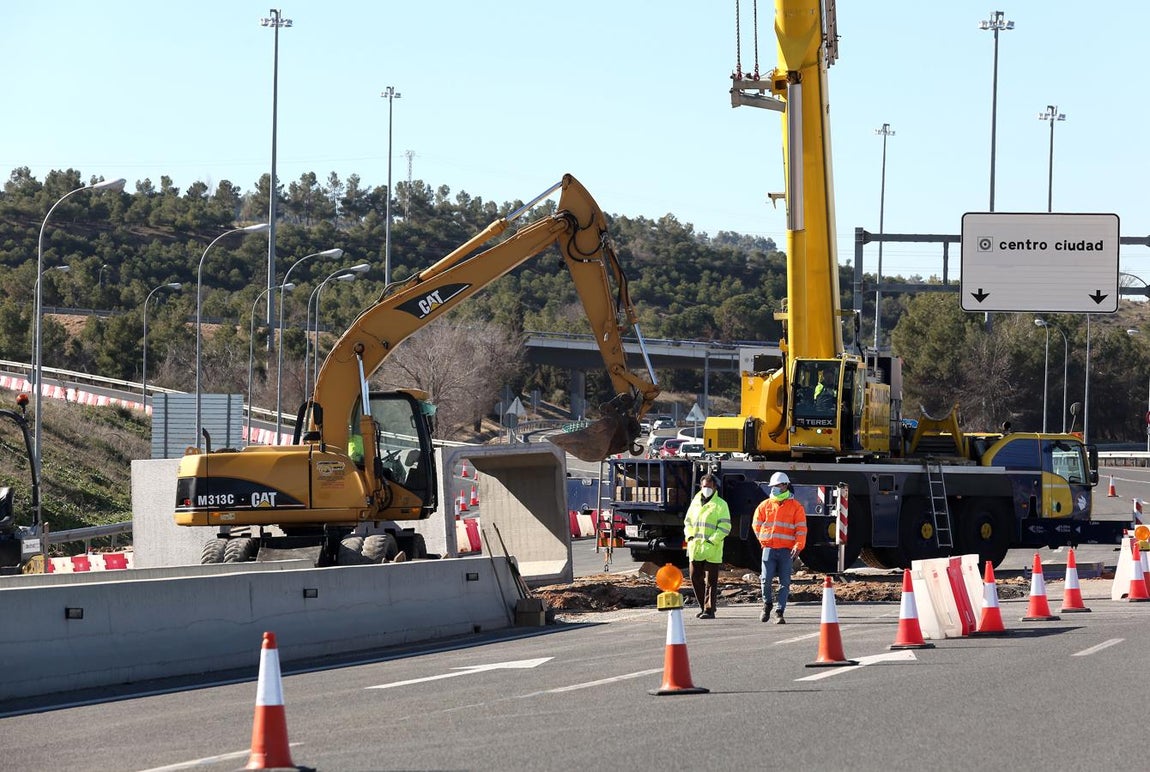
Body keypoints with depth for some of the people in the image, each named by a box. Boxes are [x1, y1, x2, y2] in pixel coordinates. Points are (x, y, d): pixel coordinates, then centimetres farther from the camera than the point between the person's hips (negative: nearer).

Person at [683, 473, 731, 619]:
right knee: (695, 578, 8)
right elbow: (688, 521, 21)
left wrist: (712, 541, -17)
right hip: (695, 549, 6)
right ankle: (703, 607, 21)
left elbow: (725, 527, -9)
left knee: (710, 581, -3)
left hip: (712, 550, -6)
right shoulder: (695, 503, 15)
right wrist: (689, 536, 3)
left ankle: (709, 610, -1)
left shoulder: (720, 505, -3)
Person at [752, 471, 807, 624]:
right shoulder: (765, 505, 10)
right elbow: (756, 524, 20)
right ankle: (767, 604, 19)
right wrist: (764, 541, 12)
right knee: (766, 579, -6)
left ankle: (780, 613, 1)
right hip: (769, 549, 1)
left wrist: (798, 546, -13)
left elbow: (801, 529, -1)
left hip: (787, 550, -1)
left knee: (785, 583, -3)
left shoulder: (795, 506, 3)